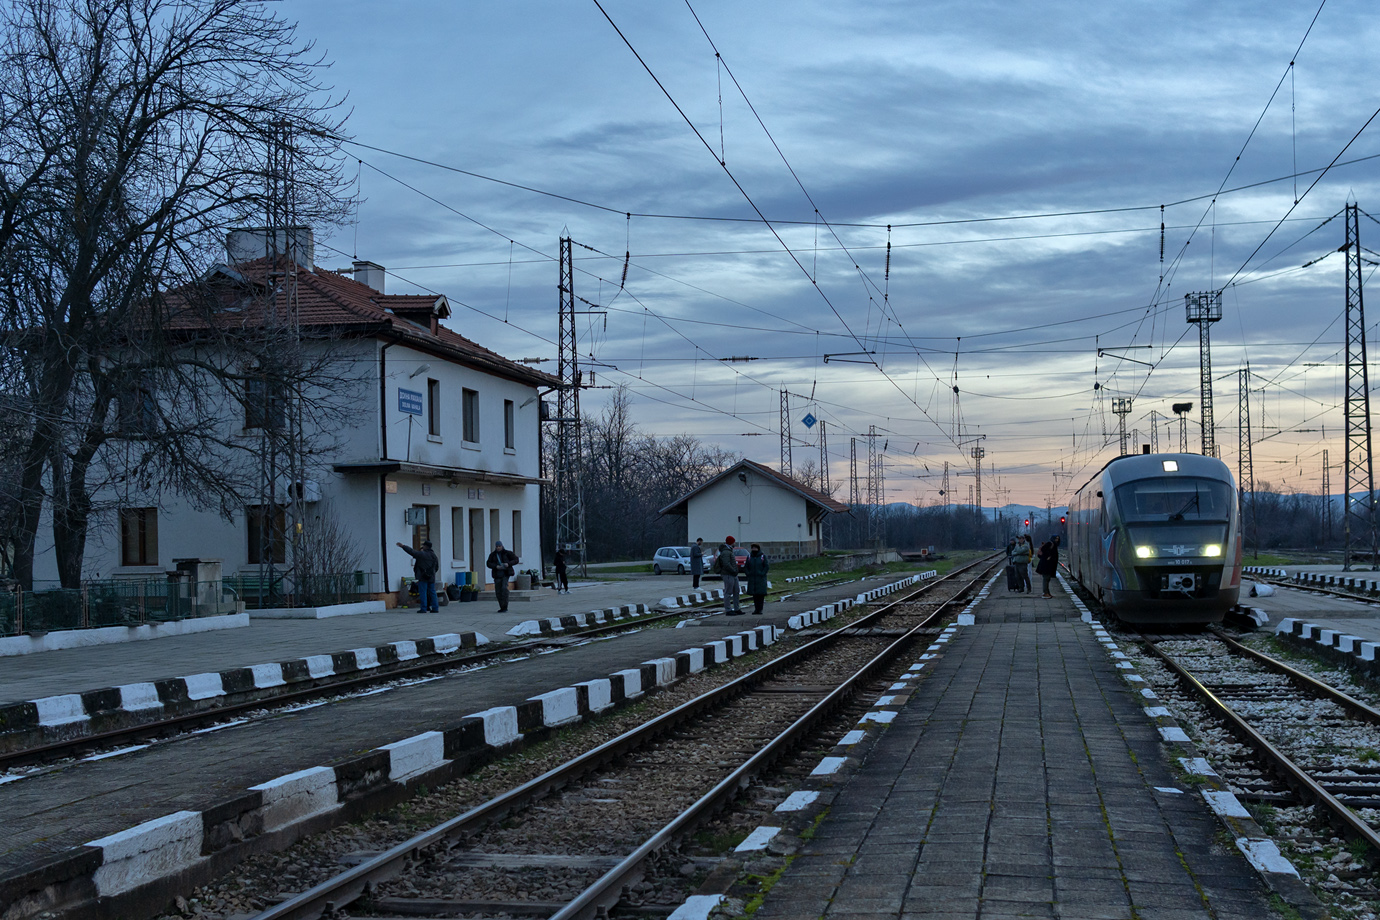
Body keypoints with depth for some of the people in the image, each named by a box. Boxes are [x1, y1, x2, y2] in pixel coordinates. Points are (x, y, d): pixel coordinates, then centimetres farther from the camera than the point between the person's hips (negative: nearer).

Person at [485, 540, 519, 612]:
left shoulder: (507, 553, 2)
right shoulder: (492, 555, 8)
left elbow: (516, 560, 3)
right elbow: (488, 564, 1)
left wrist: (508, 564, -14)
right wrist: (496, 566, -16)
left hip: (505, 573, -3)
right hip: (497, 575, 3)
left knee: (504, 588, -22)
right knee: (498, 592, 1)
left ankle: (505, 607, -19)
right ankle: (502, 608, 16)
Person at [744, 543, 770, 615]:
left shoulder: (763, 556, -3)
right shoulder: (749, 557, 7)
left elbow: (767, 566, -6)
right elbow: (745, 568, 10)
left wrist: (762, 574, -14)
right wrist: (748, 574, -4)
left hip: (761, 579, -3)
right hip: (752, 579, 3)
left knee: (761, 593, -5)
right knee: (754, 593, 4)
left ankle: (760, 609, -1)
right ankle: (756, 608, 10)